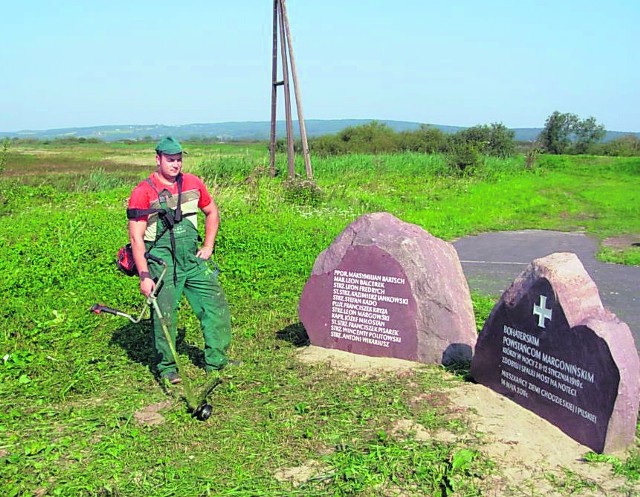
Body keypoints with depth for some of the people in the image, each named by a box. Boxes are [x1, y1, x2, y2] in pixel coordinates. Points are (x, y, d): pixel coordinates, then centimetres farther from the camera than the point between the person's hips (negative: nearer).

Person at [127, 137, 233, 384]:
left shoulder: (193, 184, 5)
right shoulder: (143, 192, -9)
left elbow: (212, 212, 21)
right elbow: (136, 237, -11)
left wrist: (208, 246, 10)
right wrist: (144, 276, -15)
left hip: (192, 259, 5)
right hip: (162, 264, -5)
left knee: (216, 305, 4)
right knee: (164, 316, 1)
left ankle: (216, 360, 18)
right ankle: (167, 368, 20)